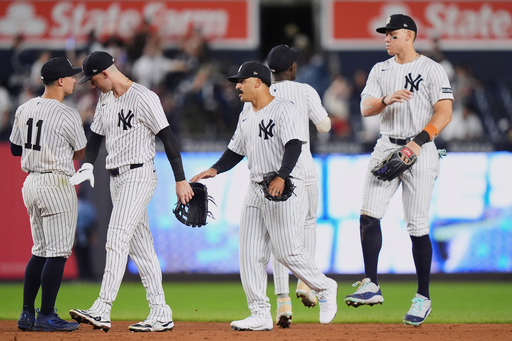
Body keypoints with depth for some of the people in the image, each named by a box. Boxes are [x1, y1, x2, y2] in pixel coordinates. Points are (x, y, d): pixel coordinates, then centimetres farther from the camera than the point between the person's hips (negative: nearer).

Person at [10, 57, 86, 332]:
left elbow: (15, 149, 16)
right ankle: (46, 316, -2)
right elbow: (80, 153, 1)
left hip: (31, 183, 8)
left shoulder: (24, 110, 7)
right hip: (57, 183, -8)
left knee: (41, 251, 15)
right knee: (58, 253, -2)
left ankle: (27, 315, 14)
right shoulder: (68, 115, -13)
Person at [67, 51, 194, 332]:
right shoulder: (105, 98, 13)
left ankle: (102, 311, -25)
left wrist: (180, 180, -18)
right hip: (117, 179, 9)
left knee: (117, 240, -18)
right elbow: (96, 134, 18)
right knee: (140, 248, 8)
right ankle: (161, 314, 10)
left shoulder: (143, 98, -13)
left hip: (138, 177, -9)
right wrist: (87, 166, -2)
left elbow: (168, 138, -14)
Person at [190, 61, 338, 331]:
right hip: (256, 191, 9)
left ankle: (324, 288, 13)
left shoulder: (283, 109, -11)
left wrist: (281, 177, -37)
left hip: (285, 189, -9)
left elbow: (294, 146, -23)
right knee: (250, 254, 1)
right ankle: (260, 316, 3)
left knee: (287, 252, -10)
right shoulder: (246, 115, 16)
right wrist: (215, 170, 4)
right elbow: (235, 151, 22)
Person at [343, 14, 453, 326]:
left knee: (417, 227, -4)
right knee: (369, 215, -11)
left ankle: (423, 297, 6)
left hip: (420, 151, -5)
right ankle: (371, 286, -8)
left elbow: (444, 113, -11)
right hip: (386, 148, 5)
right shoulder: (380, 70, 13)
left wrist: (419, 143, -21)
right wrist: (387, 99, -19)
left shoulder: (432, 70, -2)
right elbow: (366, 108, 3)